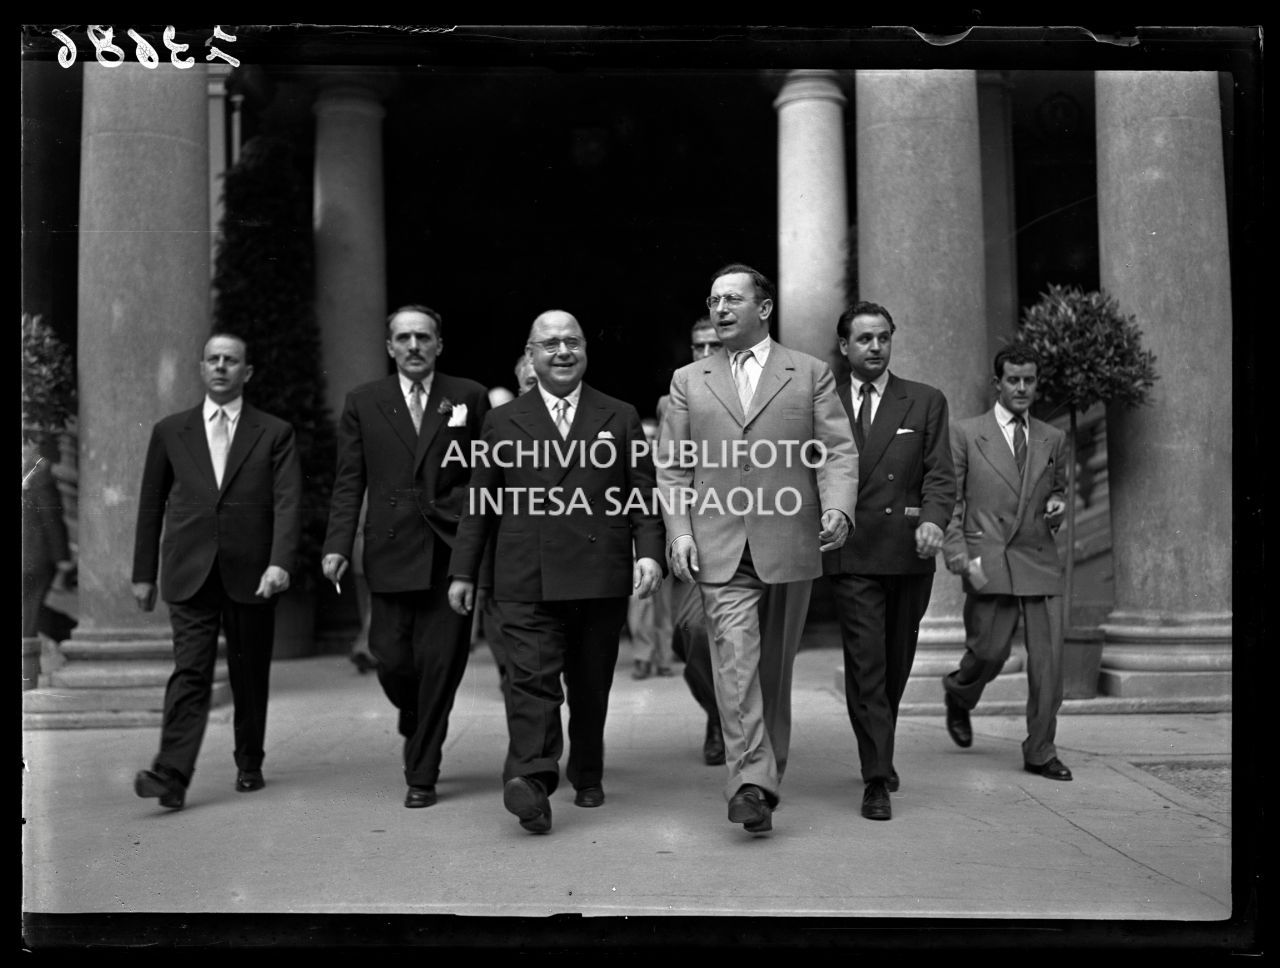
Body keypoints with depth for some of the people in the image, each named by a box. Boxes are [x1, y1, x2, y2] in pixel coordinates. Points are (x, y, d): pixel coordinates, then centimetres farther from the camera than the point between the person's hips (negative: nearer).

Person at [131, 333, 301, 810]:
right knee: (190, 673, -9)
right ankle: (171, 775, -12)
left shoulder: (275, 433, 4)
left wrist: (280, 563, -20)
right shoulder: (170, 431, 10)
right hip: (190, 574, 0)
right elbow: (151, 506, 13)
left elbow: (287, 503, -6)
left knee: (250, 676, 10)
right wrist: (144, 573, 11)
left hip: (251, 574, 0)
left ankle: (249, 763, 26)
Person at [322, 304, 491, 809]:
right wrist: (337, 545, -4)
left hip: (451, 554, -1)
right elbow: (348, 482, 6)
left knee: (440, 666, -1)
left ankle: (422, 775, 14)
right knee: (392, 662, 1)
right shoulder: (363, 403, 9)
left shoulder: (470, 397, 6)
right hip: (390, 555, 1)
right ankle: (415, 725, 36)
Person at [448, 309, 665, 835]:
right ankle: (530, 782, -15)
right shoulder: (504, 421, 11)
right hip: (526, 580, -1)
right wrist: (463, 570, 7)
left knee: (592, 685, 11)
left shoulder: (621, 417, 11)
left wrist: (649, 552, -7)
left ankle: (587, 775, 29)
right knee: (532, 679, -12)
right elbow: (479, 501, 10)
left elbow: (643, 493, 7)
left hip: (601, 578, 1)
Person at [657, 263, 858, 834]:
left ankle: (767, 773, 25)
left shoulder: (811, 374, 10)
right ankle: (750, 782, -16)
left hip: (789, 545, 0)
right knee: (735, 659, -13)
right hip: (720, 548, 0)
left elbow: (838, 451, 2)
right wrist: (679, 531, -2)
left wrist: (837, 508, -16)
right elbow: (672, 467, 11)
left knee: (775, 667, 10)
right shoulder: (689, 382, 14)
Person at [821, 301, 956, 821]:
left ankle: (879, 754, 35)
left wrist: (933, 519, -18)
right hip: (852, 554, -2)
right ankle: (877, 779, -3)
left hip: (909, 554, 2)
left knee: (896, 666, 14)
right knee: (865, 665, -8)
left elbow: (940, 474, 0)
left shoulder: (926, 402, 9)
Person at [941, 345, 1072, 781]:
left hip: (1040, 561, 3)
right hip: (988, 563, -3)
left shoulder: (1053, 439, 14)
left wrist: (1057, 505, 3)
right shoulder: (965, 434, 2)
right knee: (990, 651, -3)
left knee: (1048, 660, -1)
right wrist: (962, 559, -9)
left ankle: (1040, 752, 12)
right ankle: (958, 692, 32)